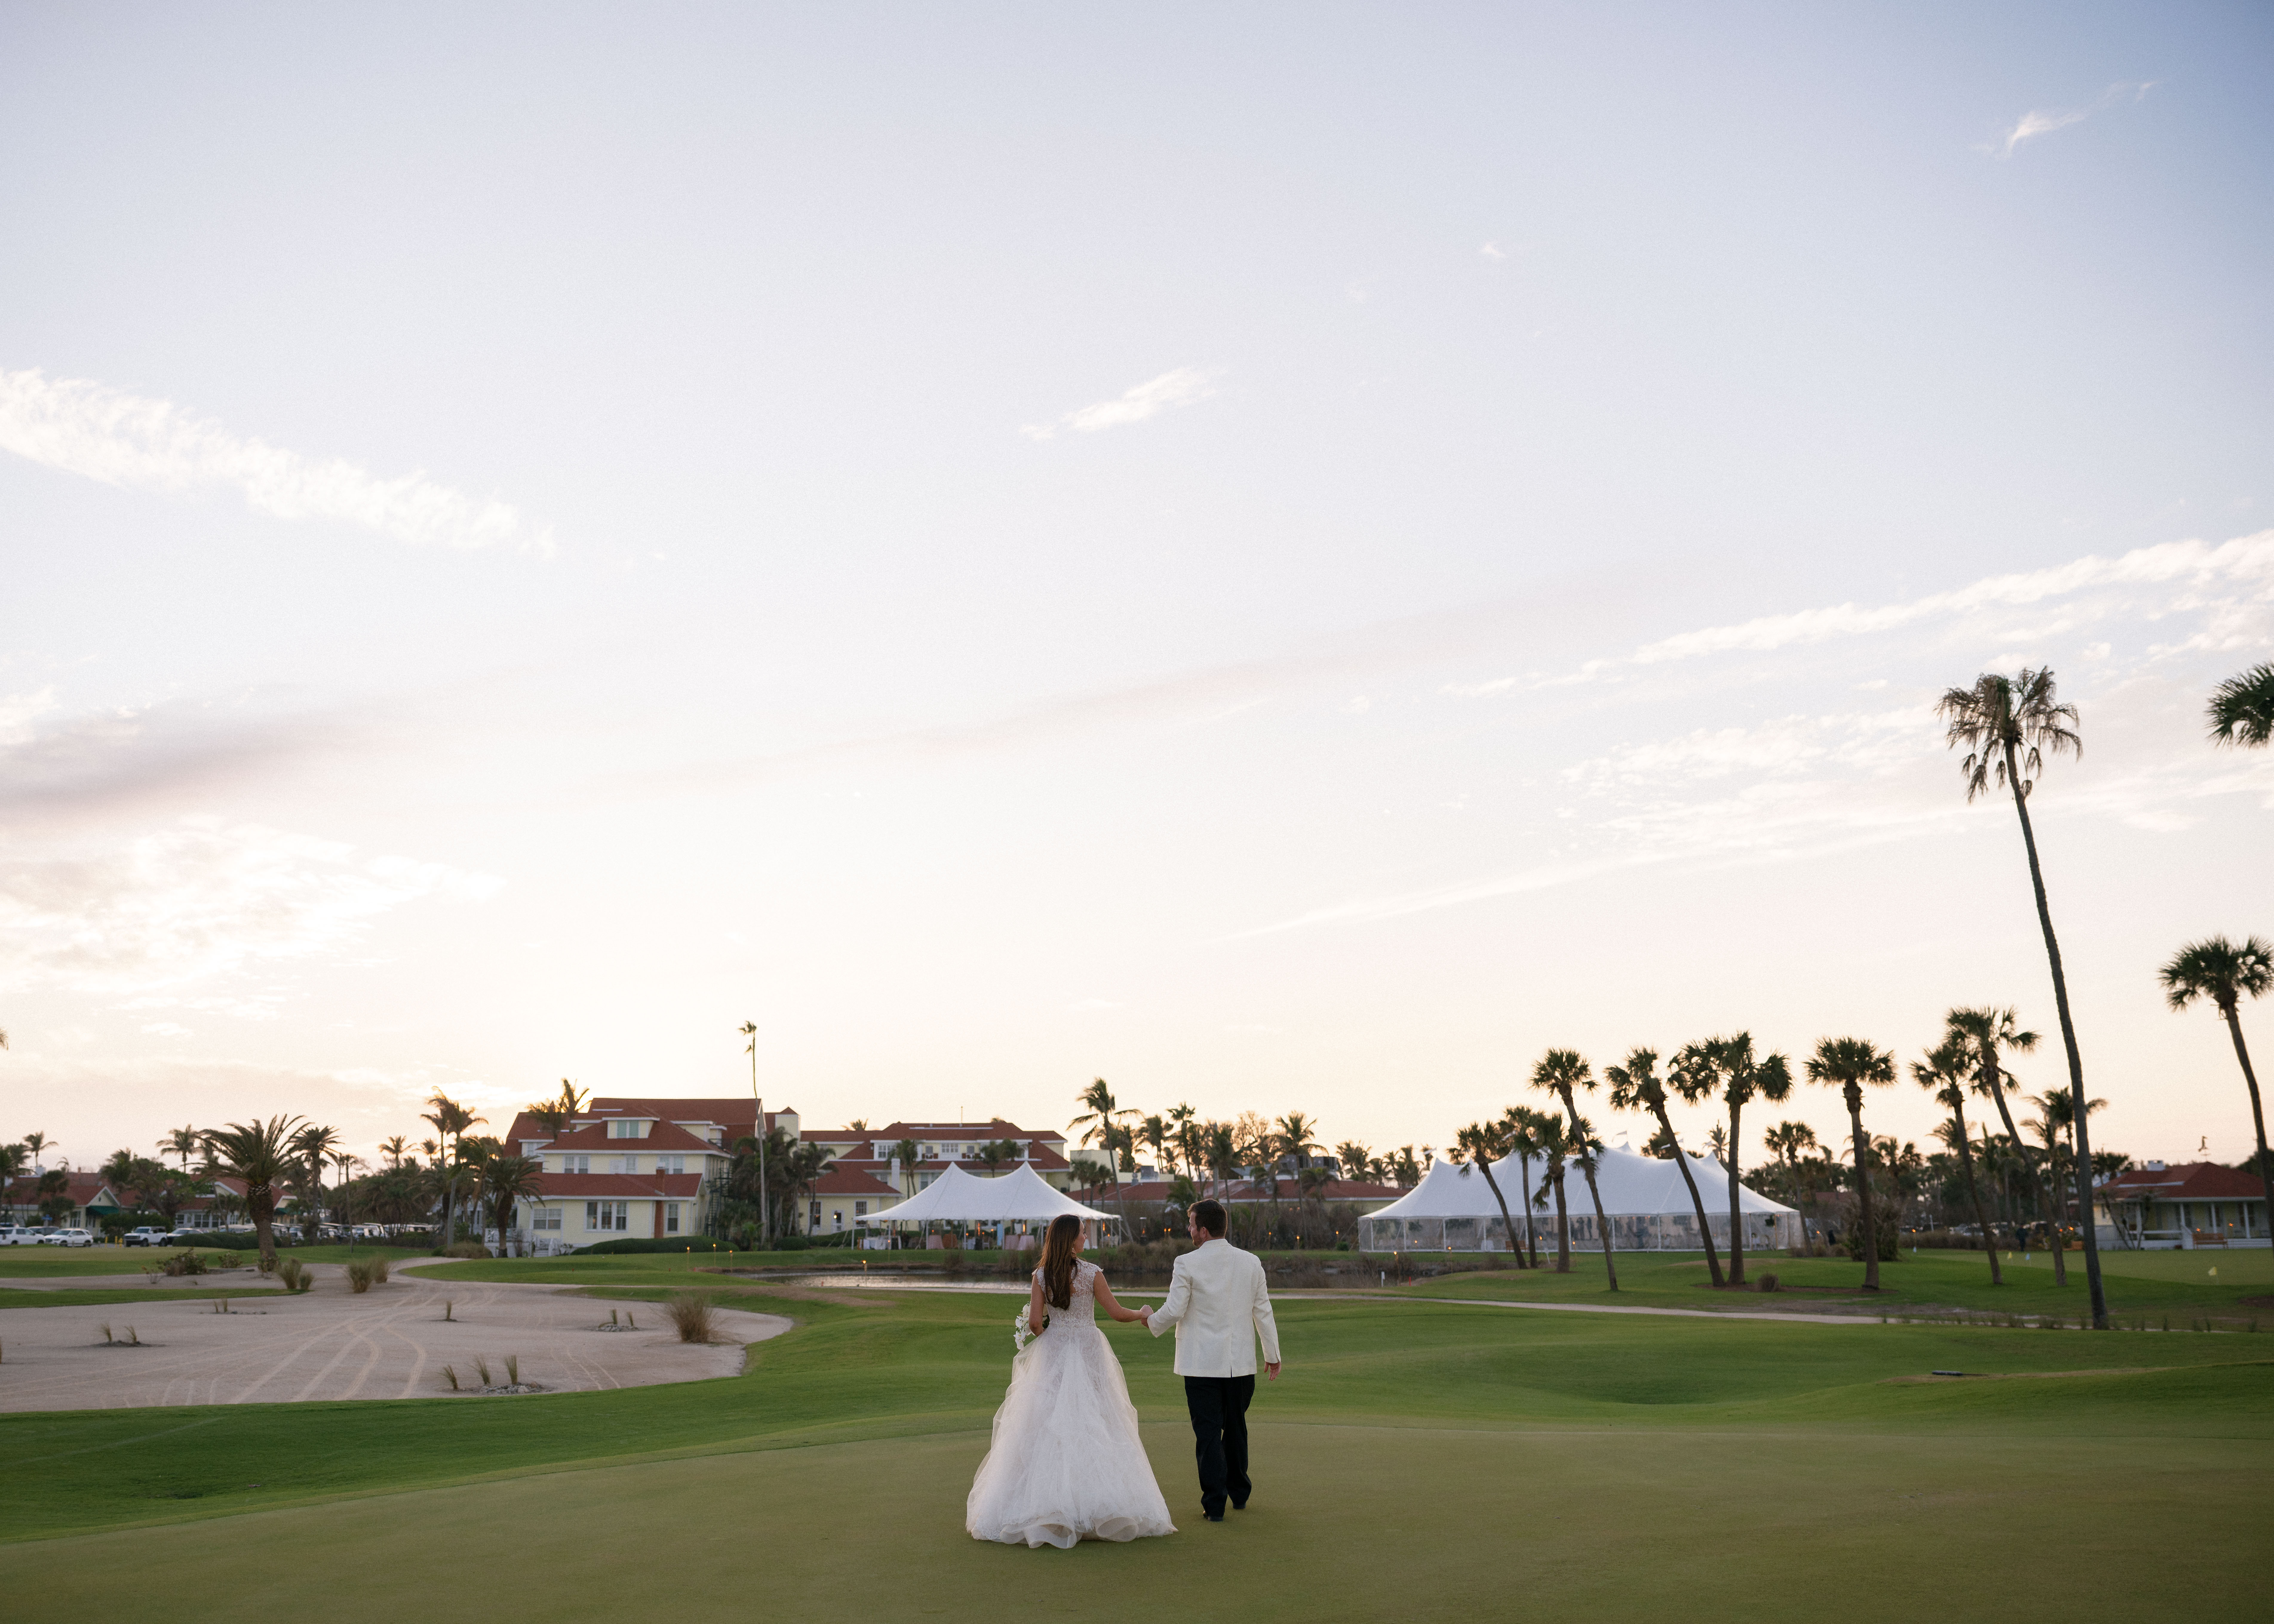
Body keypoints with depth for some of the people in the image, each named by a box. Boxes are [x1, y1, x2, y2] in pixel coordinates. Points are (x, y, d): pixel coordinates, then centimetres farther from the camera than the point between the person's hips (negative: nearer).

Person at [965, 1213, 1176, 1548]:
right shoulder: (1092, 1273, -8)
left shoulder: (1041, 1276, -2)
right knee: (1093, 1425, 3)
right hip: (1088, 1353, -2)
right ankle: (1097, 1504, 3)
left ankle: (1048, 1505, 5)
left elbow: (1035, 1322, -4)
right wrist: (1143, 1314, 16)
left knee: (1048, 1428, 6)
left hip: (1051, 1356, 2)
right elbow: (1117, 1313, -3)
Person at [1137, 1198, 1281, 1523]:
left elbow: (1174, 1311, -11)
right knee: (1236, 1427, 20)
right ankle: (1239, 1493, 32)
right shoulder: (1251, 1262, 0)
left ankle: (1215, 1504, 5)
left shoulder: (1187, 1264, -12)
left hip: (1202, 1362, -4)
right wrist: (1273, 1355, 14)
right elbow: (1263, 1311, 5)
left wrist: (1150, 1319, 11)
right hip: (1241, 1362, 4)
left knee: (1208, 1433, 3)